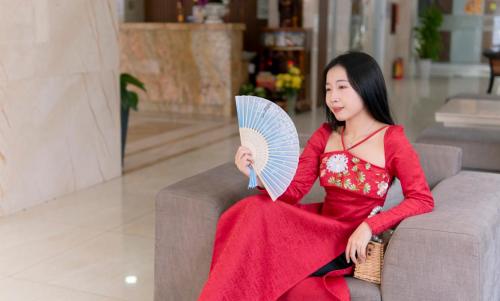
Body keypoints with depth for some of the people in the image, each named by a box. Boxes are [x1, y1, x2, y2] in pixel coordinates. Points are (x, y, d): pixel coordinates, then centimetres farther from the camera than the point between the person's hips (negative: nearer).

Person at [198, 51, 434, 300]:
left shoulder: (392, 140, -8)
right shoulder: (325, 134, 7)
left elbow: (423, 200, -11)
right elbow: (293, 191, 1)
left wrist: (369, 226, -22)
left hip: (351, 242, -4)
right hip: (320, 225, 5)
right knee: (257, 210, -23)